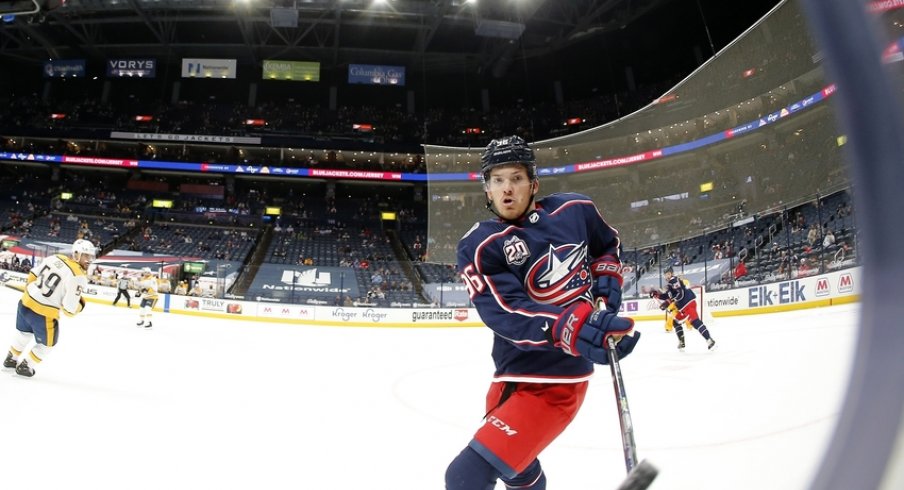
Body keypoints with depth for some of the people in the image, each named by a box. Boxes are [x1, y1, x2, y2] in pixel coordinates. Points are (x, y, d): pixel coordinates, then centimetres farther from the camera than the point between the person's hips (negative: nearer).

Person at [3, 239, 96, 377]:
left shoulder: (55, 258, -3)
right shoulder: (78, 277, -25)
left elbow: (33, 275, 10)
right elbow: (70, 308, -23)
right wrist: (81, 304, -2)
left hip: (26, 303, 8)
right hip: (44, 314, -8)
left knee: (24, 333, 35)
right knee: (47, 343, 22)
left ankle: (11, 358, 55)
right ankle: (25, 365, 33)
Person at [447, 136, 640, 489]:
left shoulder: (575, 211, -2)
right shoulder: (478, 247, -9)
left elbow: (608, 244, 21)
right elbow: (507, 312, -25)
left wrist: (607, 275, 1)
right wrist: (574, 329, -40)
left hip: (558, 375, -3)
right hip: (517, 373, 3)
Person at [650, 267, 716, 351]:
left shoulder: (674, 280, -8)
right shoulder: (670, 283, 24)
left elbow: (680, 294, -19)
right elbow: (667, 296, 25)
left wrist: (668, 302, -19)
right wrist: (656, 294, 13)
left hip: (688, 303, -11)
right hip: (683, 306, 11)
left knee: (694, 321, -23)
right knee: (676, 322, 18)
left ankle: (709, 340, -30)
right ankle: (681, 343, 19)